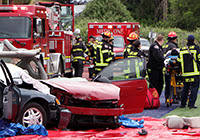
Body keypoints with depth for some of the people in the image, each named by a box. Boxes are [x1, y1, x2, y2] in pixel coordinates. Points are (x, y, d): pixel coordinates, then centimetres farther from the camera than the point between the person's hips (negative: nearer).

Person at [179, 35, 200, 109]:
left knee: (185, 88, 14)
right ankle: (191, 104, -7)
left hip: (185, 73, 4)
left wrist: (181, 70, 20)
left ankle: (183, 104, 16)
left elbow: (179, 61, 8)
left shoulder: (181, 50, 7)